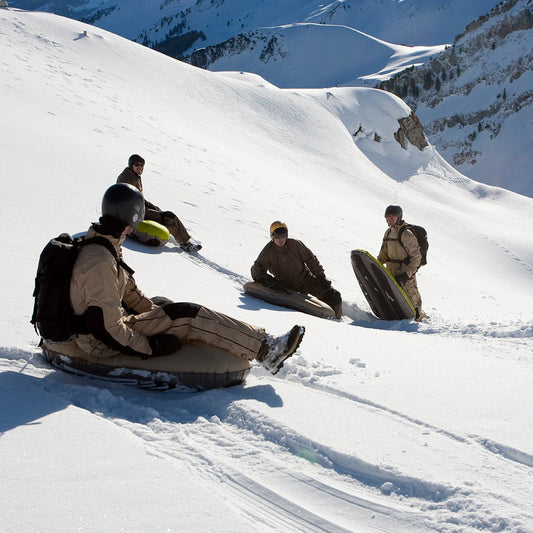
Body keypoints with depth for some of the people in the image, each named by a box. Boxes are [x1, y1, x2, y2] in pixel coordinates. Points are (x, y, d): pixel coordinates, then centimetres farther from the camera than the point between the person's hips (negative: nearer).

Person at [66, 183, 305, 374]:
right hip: (104, 345, -10)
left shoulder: (99, 245, 7)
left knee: (188, 315, 5)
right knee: (188, 317, -14)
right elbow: (107, 327, -28)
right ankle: (265, 349, -7)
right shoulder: (99, 262, -26)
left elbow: (126, 290, 16)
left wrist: (157, 314, 13)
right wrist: (149, 347, -20)